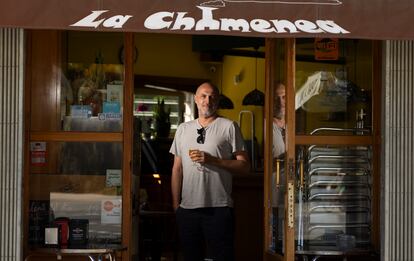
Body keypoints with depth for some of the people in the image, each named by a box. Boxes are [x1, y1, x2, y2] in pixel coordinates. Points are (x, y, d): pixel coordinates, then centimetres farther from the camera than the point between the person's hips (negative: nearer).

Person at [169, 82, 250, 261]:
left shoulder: (229, 127, 2)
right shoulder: (183, 129, 14)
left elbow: (244, 166, -2)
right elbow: (177, 169, 15)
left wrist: (212, 160, -13)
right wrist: (175, 204, 10)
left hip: (219, 208, -4)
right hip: (187, 208, 4)